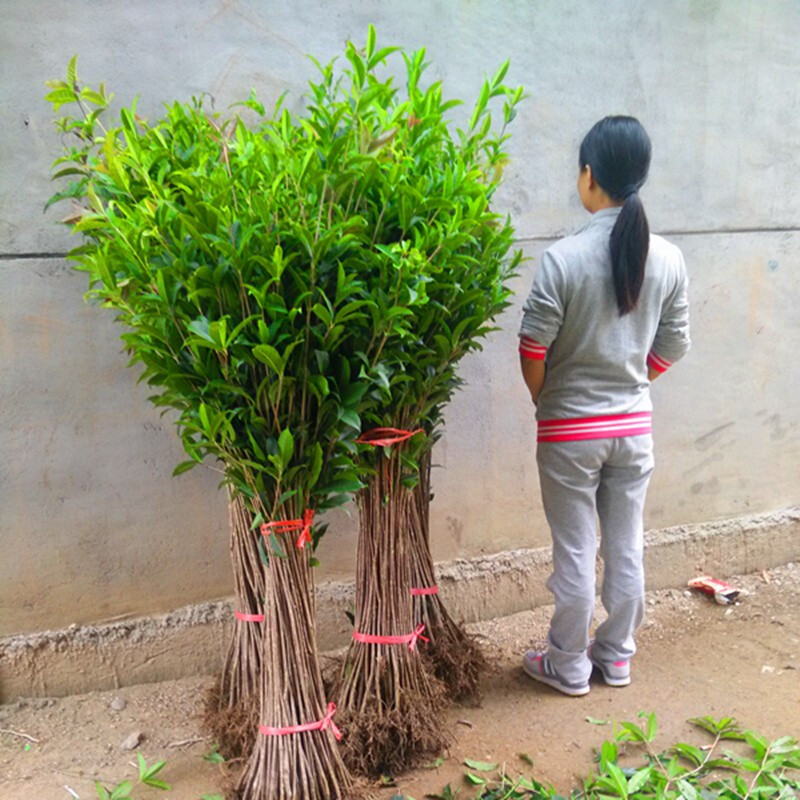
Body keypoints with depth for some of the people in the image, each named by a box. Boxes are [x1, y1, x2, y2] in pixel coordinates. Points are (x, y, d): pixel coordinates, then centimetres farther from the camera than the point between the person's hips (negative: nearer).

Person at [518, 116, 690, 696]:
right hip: (634, 425, 4)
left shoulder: (564, 258, -18)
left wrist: (545, 400, 5)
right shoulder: (668, 259, -4)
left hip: (569, 431, -4)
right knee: (627, 547, 16)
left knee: (576, 553, 8)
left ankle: (569, 667, 24)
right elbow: (672, 347, 4)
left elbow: (533, 349, -15)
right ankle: (616, 657, 32)